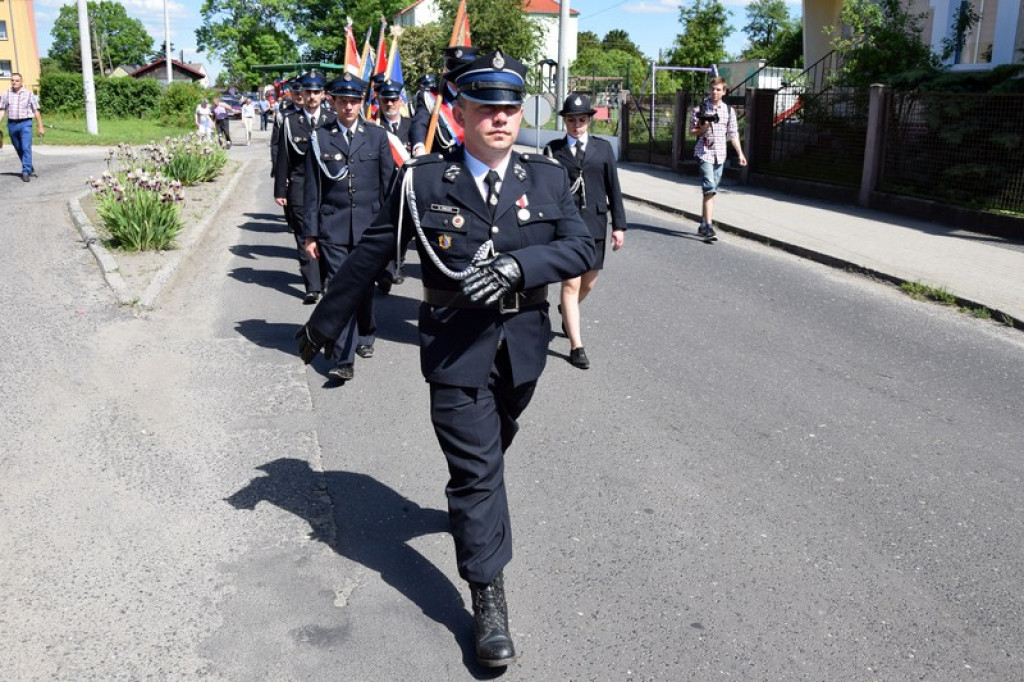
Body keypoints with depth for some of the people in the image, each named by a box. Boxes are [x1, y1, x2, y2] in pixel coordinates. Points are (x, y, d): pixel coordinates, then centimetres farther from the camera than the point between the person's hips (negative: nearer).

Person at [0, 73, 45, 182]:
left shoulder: (28, 94, 2)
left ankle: (26, 173, -12)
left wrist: (41, 127, 1)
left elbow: (36, 111, 4)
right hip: (12, 124, 3)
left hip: (25, 124, -3)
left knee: (26, 148, -13)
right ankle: (30, 169, 26)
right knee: (19, 149, 10)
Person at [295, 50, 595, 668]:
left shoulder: (548, 178, -1)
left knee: (492, 448, 23)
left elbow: (582, 248, -10)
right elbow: (370, 256, 0)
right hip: (456, 346, -3)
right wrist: (325, 323, 5)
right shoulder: (424, 181, -6)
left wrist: (517, 265, -27)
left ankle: (473, 505, 56)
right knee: (476, 464, -3)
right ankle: (489, 598, 8)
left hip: (522, 343, 3)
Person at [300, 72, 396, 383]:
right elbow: (312, 190, 4)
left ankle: (365, 336, 38)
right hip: (333, 229, -1)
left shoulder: (377, 136, 5)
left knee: (364, 287, 12)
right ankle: (343, 361, -4)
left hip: (369, 227, 1)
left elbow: (389, 184, 6)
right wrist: (310, 234, 1)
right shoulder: (320, 138, 3)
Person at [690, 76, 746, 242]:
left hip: (720, 155, 4)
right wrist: (703, 129, -17)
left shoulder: (729, 111, 8)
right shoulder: (700, 109, -1)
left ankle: (703, 225, 21)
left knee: (711, 191, 10)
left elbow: (733, 134, 12)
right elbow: (692, 131, 3)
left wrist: (740, 153, 7)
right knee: (709, 190, -16)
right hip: (705, 153, -4)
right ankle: (709, 228, -20)